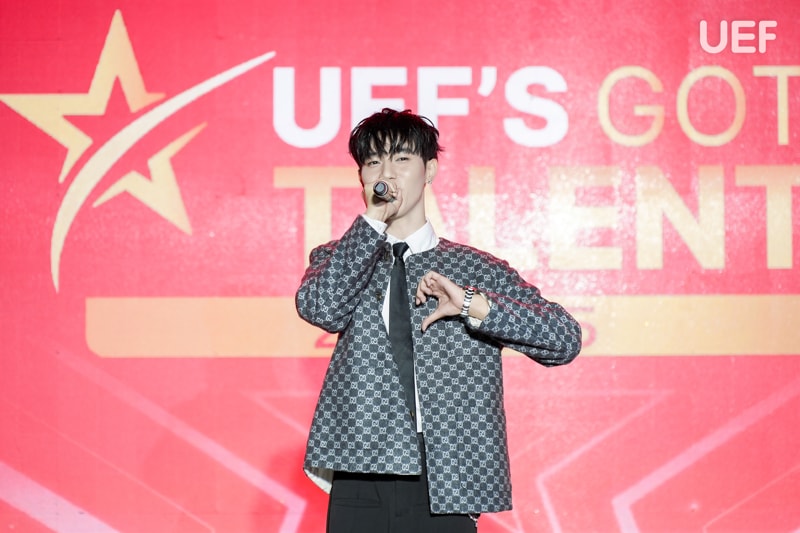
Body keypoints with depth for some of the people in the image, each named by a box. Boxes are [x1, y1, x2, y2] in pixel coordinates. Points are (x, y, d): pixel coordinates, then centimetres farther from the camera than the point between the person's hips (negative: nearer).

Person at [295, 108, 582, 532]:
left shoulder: (476, 269, 9)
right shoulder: (338, 258, 13)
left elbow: (564, 339, 0)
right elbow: (319, 307, -9)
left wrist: (473, 305, -12)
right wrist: (373, 221, -10)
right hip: (359, 485, 1)